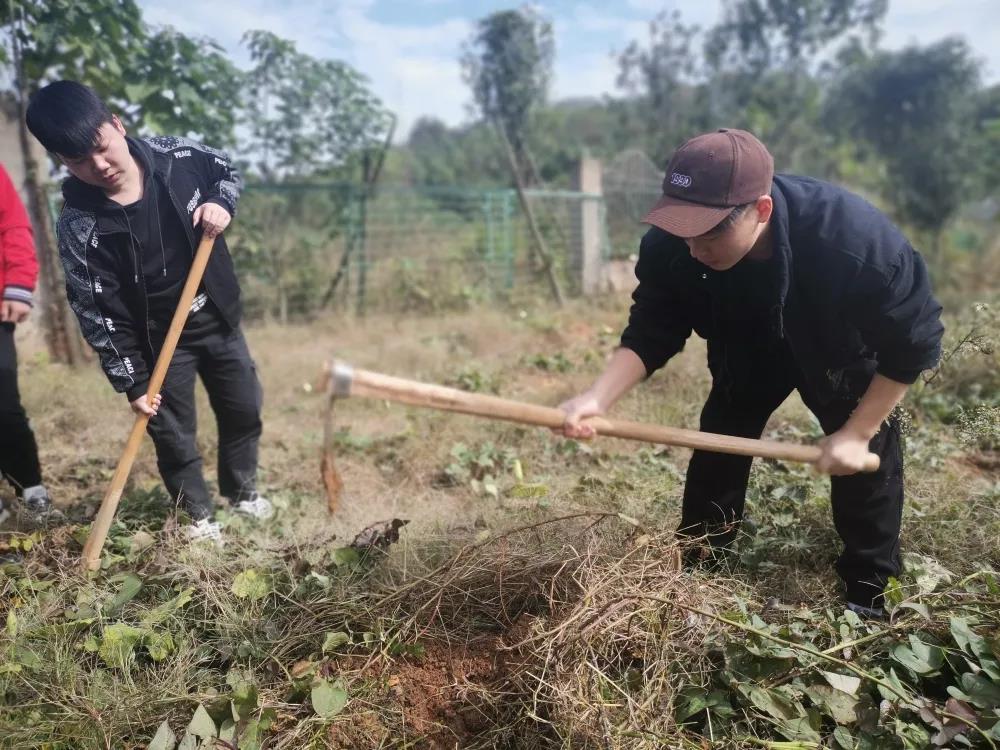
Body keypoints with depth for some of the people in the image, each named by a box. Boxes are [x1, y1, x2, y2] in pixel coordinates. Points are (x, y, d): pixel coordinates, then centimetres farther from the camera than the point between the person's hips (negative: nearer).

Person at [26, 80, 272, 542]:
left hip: (218, 319, 4)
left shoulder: (173, 155, -14)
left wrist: (221, 202, -16)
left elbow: (226, 169, 7)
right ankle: (198, 515, 31)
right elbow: (98, 314, -16)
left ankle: (241, 491, 41)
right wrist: (131, 382, -15)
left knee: (244, 410, 16)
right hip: (158, 342, -3)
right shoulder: (79, 227, -21)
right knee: (173, 436, 6)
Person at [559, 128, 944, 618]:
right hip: (748, 351, 3)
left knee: (865, 461, -1)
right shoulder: (670, 248, -35)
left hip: (843, 354, -2)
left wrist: (856, 433, -26)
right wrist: (598, 397, -42)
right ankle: (697, 569, 23)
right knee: (717, 444, 5)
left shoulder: (856, 242, -44)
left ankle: (867, 593, 21)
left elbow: (913, 343, -29)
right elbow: (650, 332, -25)